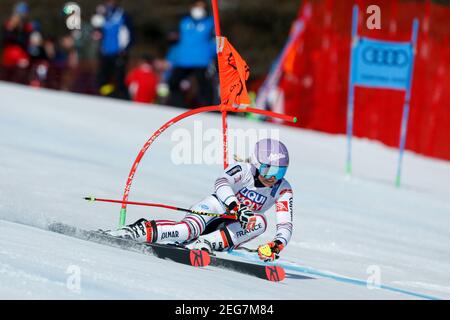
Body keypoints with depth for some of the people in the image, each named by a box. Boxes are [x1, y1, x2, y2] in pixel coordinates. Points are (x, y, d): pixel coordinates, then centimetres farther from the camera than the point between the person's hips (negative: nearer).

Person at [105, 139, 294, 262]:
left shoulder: (283, 190, -6)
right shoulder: (243, 170, -16)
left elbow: (286, 224, -14)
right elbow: (221, 183, -36)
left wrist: (277, 244, -38)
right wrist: (236, 207, -55)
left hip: (231, 229, 4)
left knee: (259, 222, -29)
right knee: (190, 229, -37)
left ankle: (204, 244, -38)